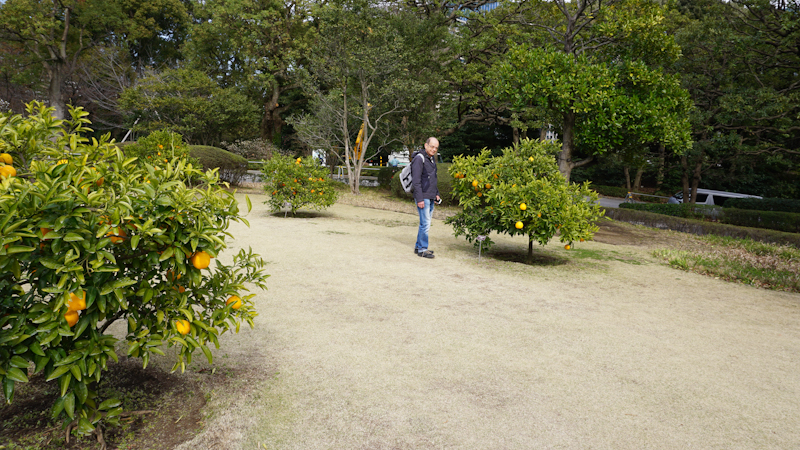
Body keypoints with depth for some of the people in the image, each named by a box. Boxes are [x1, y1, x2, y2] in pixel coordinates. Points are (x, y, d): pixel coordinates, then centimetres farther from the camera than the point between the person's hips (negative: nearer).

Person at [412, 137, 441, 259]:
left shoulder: (432, 159, 15)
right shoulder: (419, 159, -12)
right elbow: (416, 181, -17)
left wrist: (436, 194, 21)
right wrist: (420, 199, -20)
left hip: (431, 198, 9)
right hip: (423, 197, -9)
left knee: (426, 223, 11)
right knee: (425, 223, -9)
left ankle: (418, 246, 21)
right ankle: (422, 249, -1)